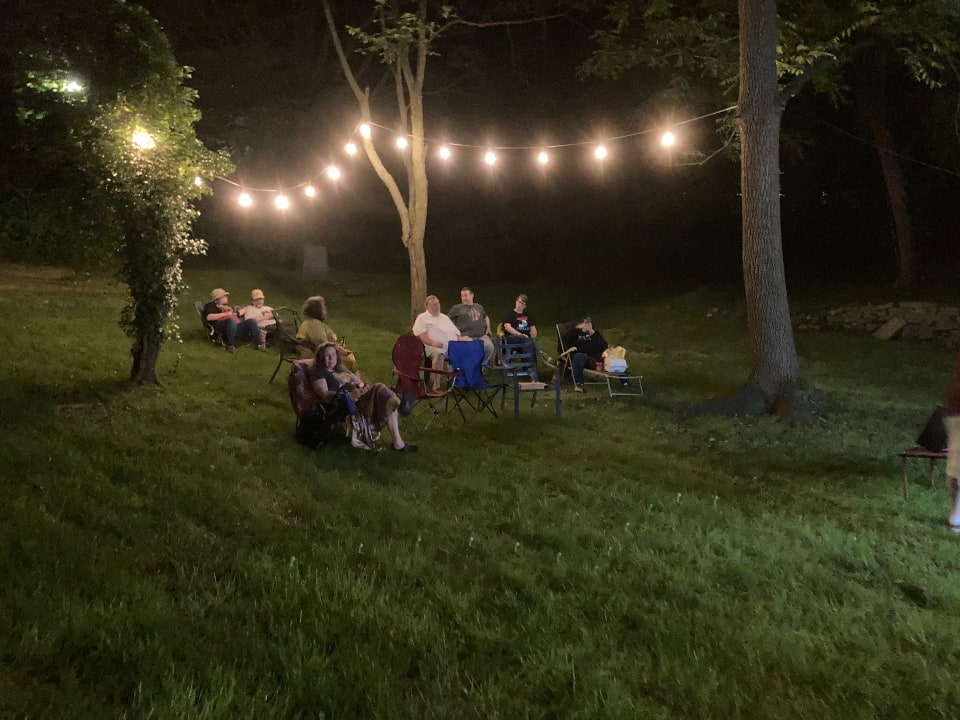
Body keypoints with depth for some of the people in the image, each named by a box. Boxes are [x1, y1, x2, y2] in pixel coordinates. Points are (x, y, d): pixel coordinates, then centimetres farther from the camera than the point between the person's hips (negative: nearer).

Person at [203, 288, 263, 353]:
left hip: (236, 326, 7)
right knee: (232, 320, -40)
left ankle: (258, 344, -17)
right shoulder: (211, 305, 13)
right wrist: (225, 314, -6)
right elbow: (209, 317, -7)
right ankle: (230, 346, -33)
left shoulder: (227, 307, 36)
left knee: (252, 321, -15)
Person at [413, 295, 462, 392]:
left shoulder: (445, 318, 31)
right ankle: (436, 384, -39)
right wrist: (432, 343, -17)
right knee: (439, 353, -40)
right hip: (435, 347, -5)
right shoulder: (422, 318, 14)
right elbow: (421, 334, -2)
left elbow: (457, 333, 27)